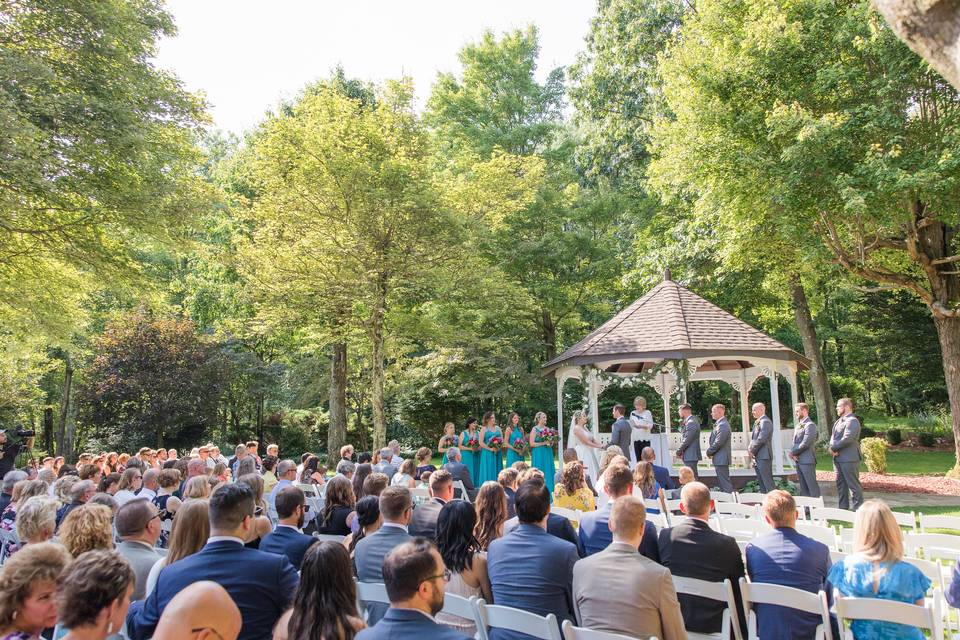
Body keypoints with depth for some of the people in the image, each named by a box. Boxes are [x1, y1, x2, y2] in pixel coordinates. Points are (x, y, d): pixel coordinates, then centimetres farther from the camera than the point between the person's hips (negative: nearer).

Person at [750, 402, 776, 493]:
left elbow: (761, 439, -19)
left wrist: (752, 451, -11)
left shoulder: (765, 422, -13)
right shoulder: (757, 422, 18)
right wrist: (750, 449, 3)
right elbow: (753, 438, 20)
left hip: (764, 456, -10)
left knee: (768, 482, -8)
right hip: (758, 457, 10)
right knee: (761, 482, 12)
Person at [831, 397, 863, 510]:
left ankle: (858, 508, 3)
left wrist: (833, 447, -12)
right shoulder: (839, 421, 17)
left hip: (849, 459, -10)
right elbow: (833, 436, 14)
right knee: (840, 484, 15)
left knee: (853, 484, -3)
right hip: (838, 458, 10)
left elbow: (847, 439, -21)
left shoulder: (852, 421, -12)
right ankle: (843, 508, 23)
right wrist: (833, 448, -5)